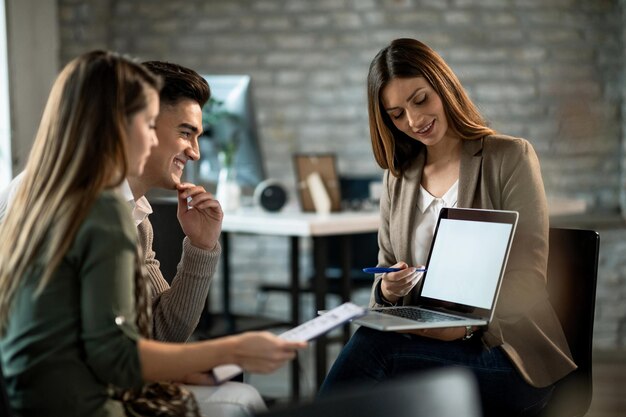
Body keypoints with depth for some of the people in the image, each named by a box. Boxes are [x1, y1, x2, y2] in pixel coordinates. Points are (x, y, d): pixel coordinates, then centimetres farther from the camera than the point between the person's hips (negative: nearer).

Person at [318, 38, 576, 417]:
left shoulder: (511, 157, 0)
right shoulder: (399, 177, 17)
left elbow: (527, 275, -9)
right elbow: (385, 269, 19)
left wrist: (468, 325, -26)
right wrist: (387, 290, -7)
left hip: (504, 349, -4)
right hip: (417, 340, 4)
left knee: (373, 346, -30)